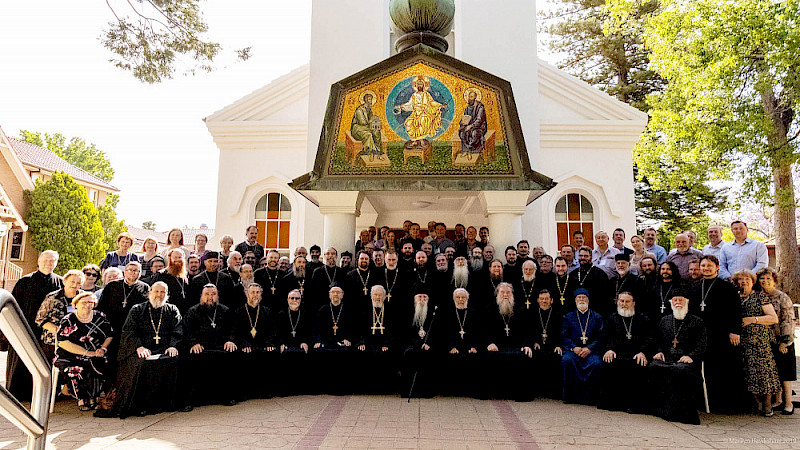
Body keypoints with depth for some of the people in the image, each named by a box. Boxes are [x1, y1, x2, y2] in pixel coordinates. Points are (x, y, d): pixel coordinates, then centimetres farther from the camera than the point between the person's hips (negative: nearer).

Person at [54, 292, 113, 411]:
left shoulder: (100, 317, 11)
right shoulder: (68, 320, 2)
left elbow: (110, 335, 16)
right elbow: (63, 343, -8)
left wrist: (103, 348, -5)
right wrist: (87, 353, -16)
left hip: (96, 355, 2)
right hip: (70, 356, -2)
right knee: (77, 369, -32)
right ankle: (83, 398, -13)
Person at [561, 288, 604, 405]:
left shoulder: (597, 317, 18)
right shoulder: (568, 316, 19)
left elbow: (600, 338, 7)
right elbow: (564, 337, 9)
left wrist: (589, 348, -11)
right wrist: (573, 347, -10)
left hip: (591, 351, 0)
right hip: (573, 350, 0)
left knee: (596, 363, -33)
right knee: (567, 360, -33)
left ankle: (587, 397, -20)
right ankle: (570, 396, -22)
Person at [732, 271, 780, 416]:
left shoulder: (760, 295, 5)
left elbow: (774, 318, -2)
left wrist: (753, 319, -11)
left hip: (761, 340, -3)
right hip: (743, 340, 3)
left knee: (764, 369, -8)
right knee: (750, 371, 0)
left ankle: (767, 406, 0)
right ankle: (758, 404, 8)